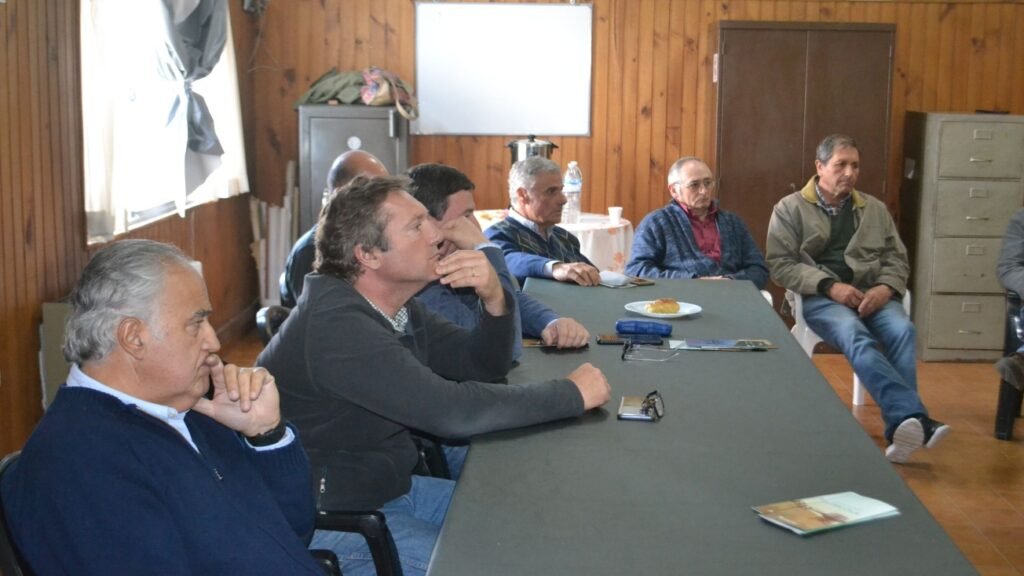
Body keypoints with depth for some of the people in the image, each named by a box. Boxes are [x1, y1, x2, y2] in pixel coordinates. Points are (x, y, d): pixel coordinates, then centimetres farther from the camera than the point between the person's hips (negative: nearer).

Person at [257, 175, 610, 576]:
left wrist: (494, 300, -15)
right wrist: (572, 394, -23)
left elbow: (485, 366, 6)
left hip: (391, 487, 9)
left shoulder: (398, 308, 3)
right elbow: (452, 411, -34)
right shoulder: (337, 326, -28)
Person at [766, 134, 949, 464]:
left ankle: (900, 428, -38)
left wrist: (885, 288, -7)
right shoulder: (790, 209, 8)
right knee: (855, 335, -36)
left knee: (902, 331, -31)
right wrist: (829, 286, -15)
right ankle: (913, 417, -50)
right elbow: (779, 264, -2)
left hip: (870, 294, 4)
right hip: (819, 296, -3)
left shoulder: (874, 209, 21)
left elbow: (897, 259, 17)